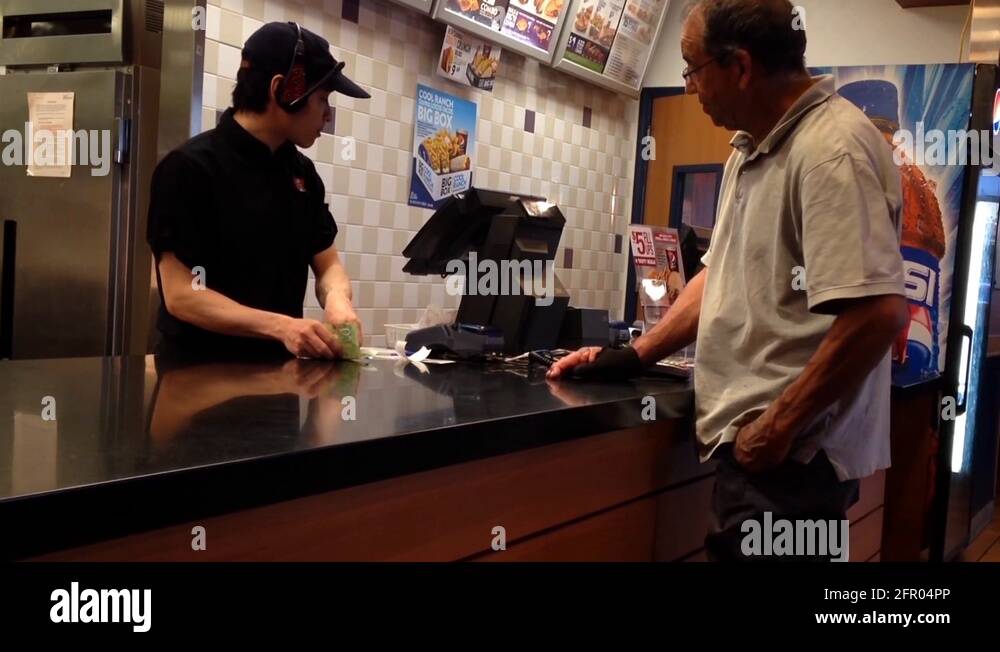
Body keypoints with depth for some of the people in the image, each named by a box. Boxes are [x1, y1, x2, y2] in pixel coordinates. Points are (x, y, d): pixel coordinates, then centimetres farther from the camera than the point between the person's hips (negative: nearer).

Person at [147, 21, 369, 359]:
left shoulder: (302, 172, 10)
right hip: (200, 369, -5)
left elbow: (327, 263, 13)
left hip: (276, 367, 5)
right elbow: (181, 294, -16)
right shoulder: (190, 167, -11)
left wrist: (337, 301, -11)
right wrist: (280, 326, -27)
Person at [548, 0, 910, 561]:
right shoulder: (753, 149, 12)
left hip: (787, 455, -9)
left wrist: (777, 428, -19)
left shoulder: (832, 150, -19)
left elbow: (878, 312, -26)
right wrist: (636, 356, 15)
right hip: (754, 443, 9)